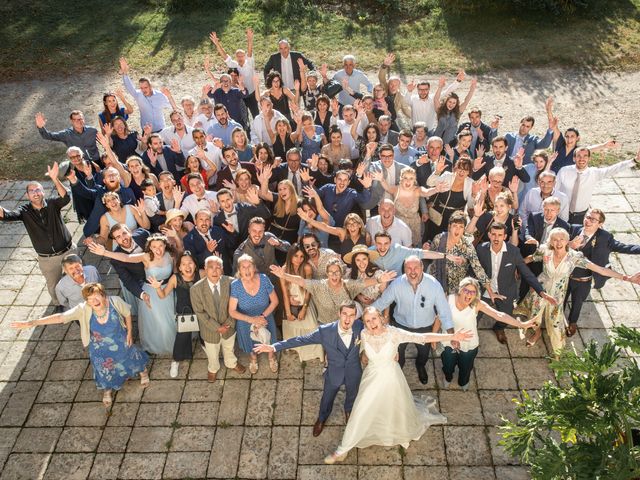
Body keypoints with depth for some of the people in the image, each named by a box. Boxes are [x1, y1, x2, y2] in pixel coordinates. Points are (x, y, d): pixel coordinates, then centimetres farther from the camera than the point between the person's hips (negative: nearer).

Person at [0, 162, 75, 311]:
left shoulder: (52, 204, -13)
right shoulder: (24, 211, -10)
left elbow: (66, 198, -34)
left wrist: (55, 179, -50)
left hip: (68, 251, -1)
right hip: (47, 259, 1)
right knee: (53, 285, 19)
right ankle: (59, 305, 47)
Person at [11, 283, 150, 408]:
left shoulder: (114, 301, -33)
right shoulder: (83, 310, -33)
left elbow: (127, 314, -13)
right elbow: (60, 317, -38)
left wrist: (130, 332, -9)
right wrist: (32, 323, -46)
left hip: (121, 342, 0)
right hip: (100, 350, 0)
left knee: (130, 358, 28)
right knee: (104, 370, 25)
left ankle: (143, 372, 65)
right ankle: (107, 390, 60)